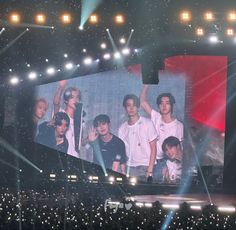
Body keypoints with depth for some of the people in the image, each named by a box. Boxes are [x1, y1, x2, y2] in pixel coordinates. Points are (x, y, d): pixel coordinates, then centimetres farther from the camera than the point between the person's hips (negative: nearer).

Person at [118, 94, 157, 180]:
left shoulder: (147, 123, 0)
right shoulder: (122, 128, 10)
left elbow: (153, 148, -1)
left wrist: (150, 170, -9)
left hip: (145, 167, -3)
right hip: (130, 168, 3)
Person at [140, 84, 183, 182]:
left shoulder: (179, 125, 0)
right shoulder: (156, 118, 6)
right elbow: (142, 101, 3)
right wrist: (146, 84, -2)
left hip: (168, 162, -2)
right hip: (153, 162, 2)